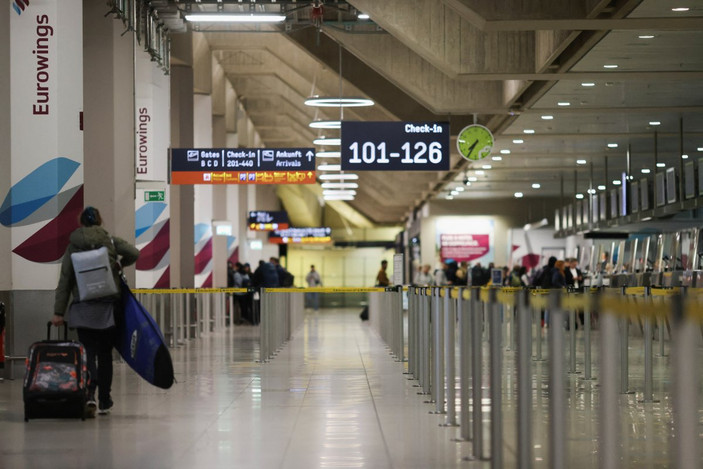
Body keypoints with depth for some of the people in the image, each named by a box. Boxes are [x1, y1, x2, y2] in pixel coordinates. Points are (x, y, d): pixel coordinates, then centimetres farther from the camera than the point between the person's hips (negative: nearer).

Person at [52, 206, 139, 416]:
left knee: (88, 353, 2)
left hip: (83, 307, 0)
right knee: (105, 353, 10)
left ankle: (89, 394, -21)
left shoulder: (73, 247, 4)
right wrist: (119, 265, 10)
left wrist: (58, 312, 0)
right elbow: (134, 253, -12)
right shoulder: (111, 241, 3)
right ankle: (104, 402, 14)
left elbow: (64, 281, 1)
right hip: (109, 305, 0)